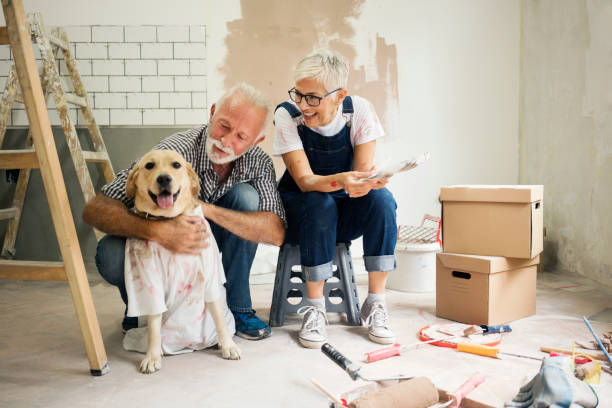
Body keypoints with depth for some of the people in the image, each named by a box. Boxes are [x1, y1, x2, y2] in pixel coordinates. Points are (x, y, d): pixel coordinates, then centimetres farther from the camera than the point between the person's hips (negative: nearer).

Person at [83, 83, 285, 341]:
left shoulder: (258, 162, -17)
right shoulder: (174, 152, -29)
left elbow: (276, 232, -29)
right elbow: (94, 209, -32)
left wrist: (206, 208, -40)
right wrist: (156, 231, -52)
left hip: (205, 241, 3)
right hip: (161, 243, -2)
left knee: (245, 194, -24)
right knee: (111, 256, -34)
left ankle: (237, 307, -10)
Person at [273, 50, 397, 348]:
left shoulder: (359, 110, -12)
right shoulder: (287, 115, -17)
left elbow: (365, 174, -15)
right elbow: (305, 181, -25)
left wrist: (364, 183, -40)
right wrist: (340, 181, -46)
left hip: (346, 216, 2)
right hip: (298, 211, -2)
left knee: (381, 199, -29)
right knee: (320, 204, -36)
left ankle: (375, 304, -18)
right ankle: (314, 309, -23)